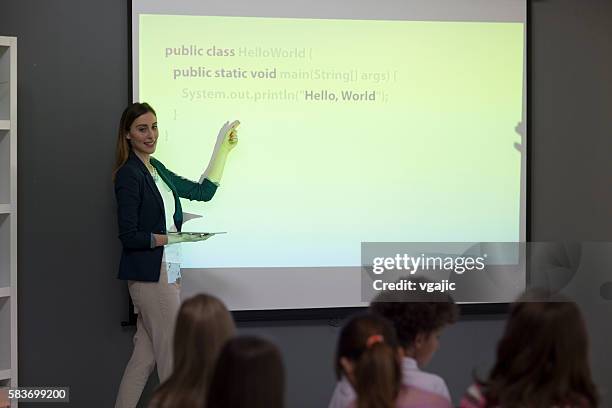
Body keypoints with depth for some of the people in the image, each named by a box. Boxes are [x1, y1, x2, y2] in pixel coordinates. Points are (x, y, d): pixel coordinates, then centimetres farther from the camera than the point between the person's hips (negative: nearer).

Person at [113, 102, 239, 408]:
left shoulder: (156, 169, 14)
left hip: (166, 271, 8)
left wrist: (223, 149, 17)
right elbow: (129, 236, -15)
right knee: (174, 353, -4)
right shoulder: (129, 175, -12)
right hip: (149, 274, -8)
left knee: (146, 353, 9)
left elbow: (202, 191, 19)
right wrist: (174, 237, -15)